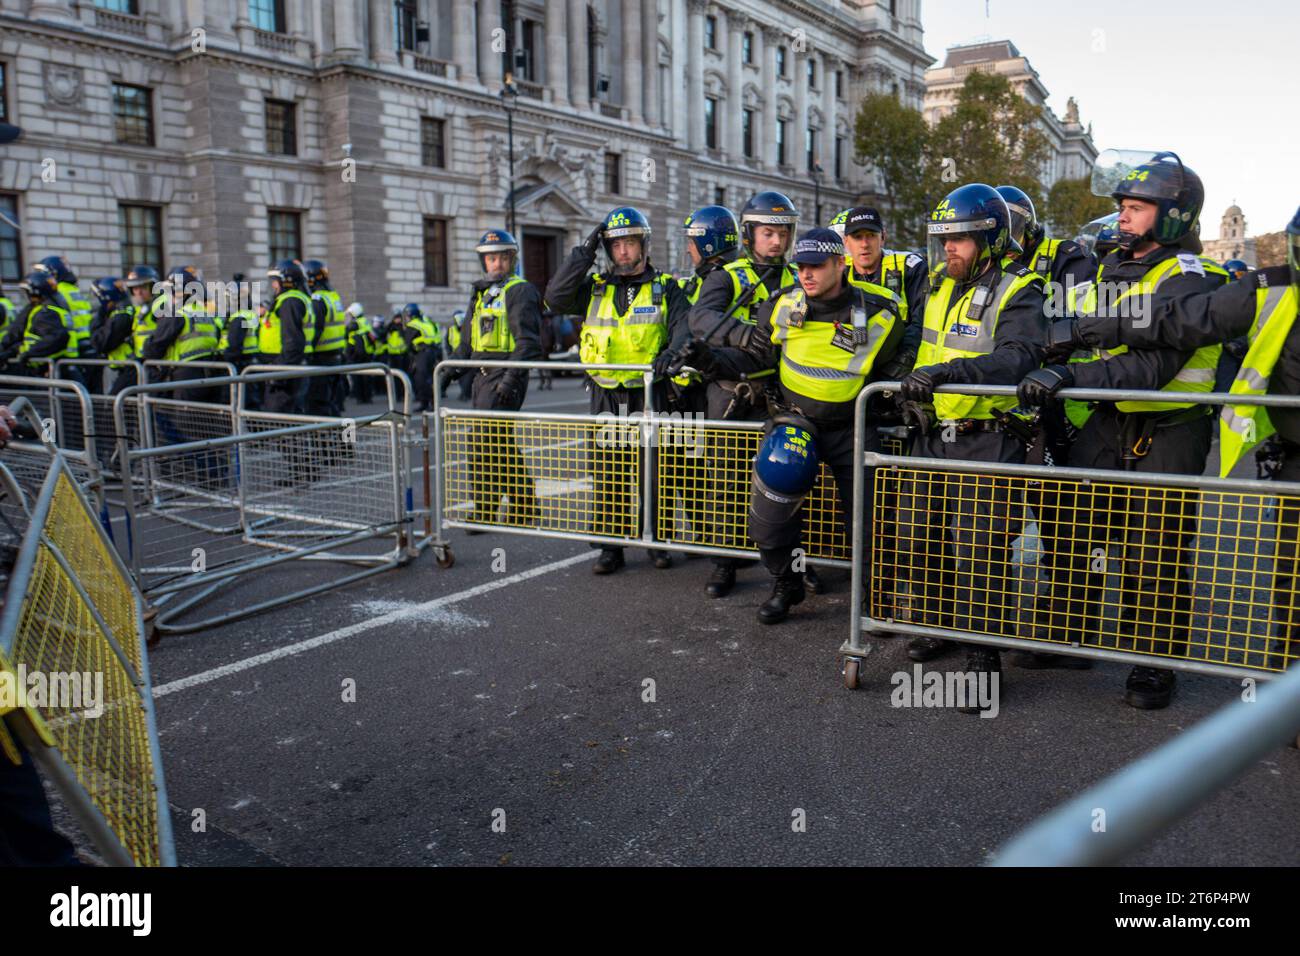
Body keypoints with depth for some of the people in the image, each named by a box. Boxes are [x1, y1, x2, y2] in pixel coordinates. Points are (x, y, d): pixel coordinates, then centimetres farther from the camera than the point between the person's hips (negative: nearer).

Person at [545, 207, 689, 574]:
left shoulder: (664, 287, 5)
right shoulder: (595, 287, 11)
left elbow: (684, 325, -9)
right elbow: (555, 299, -3)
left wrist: (672, 351, -31)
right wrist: (584, 254, -5)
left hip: (649, 394, -2)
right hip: (605, 395, 2)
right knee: (608, 471, 5)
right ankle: (611, 546, 13)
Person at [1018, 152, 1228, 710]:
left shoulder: (1191, 281, -13)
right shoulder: (1110, 270, 11)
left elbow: (1153, 365, -27)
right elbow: (1082, 342, 18)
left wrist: (1073, 375, -36)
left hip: (1169, 432, -6)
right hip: (1108, 422, 6)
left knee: (1155, 552, 0)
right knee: (1075, 530, 7)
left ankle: (1156, 663, 15)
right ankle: (1067, 636, 23)